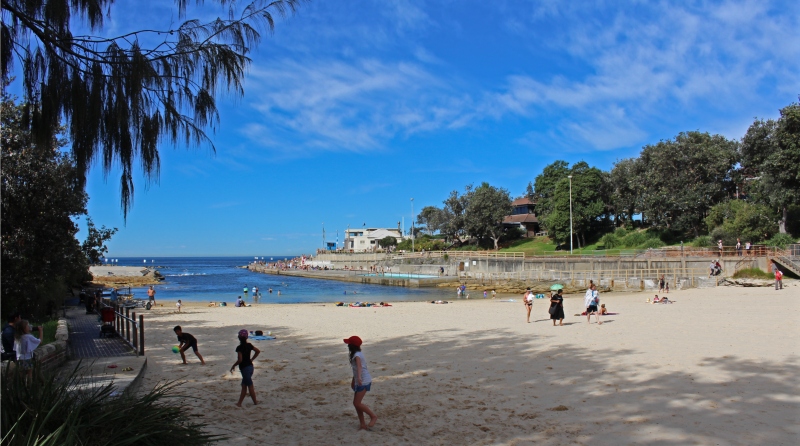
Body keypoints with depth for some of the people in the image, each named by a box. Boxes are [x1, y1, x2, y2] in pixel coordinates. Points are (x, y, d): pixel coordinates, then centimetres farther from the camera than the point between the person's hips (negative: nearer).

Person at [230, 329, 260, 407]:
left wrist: (233, 366, -8)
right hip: (250, 366, 7)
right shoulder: (249, 345, 2)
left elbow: (240, 360, -22)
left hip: (244, 368, -7)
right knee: (244, 385, 13)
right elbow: (258, 351, 11)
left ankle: (255, 401, 13)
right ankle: (239, 403, 18)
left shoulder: (239, 348, -17)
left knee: (250, 386, 4)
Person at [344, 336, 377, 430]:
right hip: (359, 382, 10)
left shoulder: (357, 355, -17)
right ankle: (363, 424, 13)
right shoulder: (357, 354, 14)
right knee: (356, 403, 9)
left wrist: (359, 377, -51)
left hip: (364, 382, -10)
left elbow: (359, 366, -36)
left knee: (357, 403, -10)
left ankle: (373, 416, 2)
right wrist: (353, 381, 31)